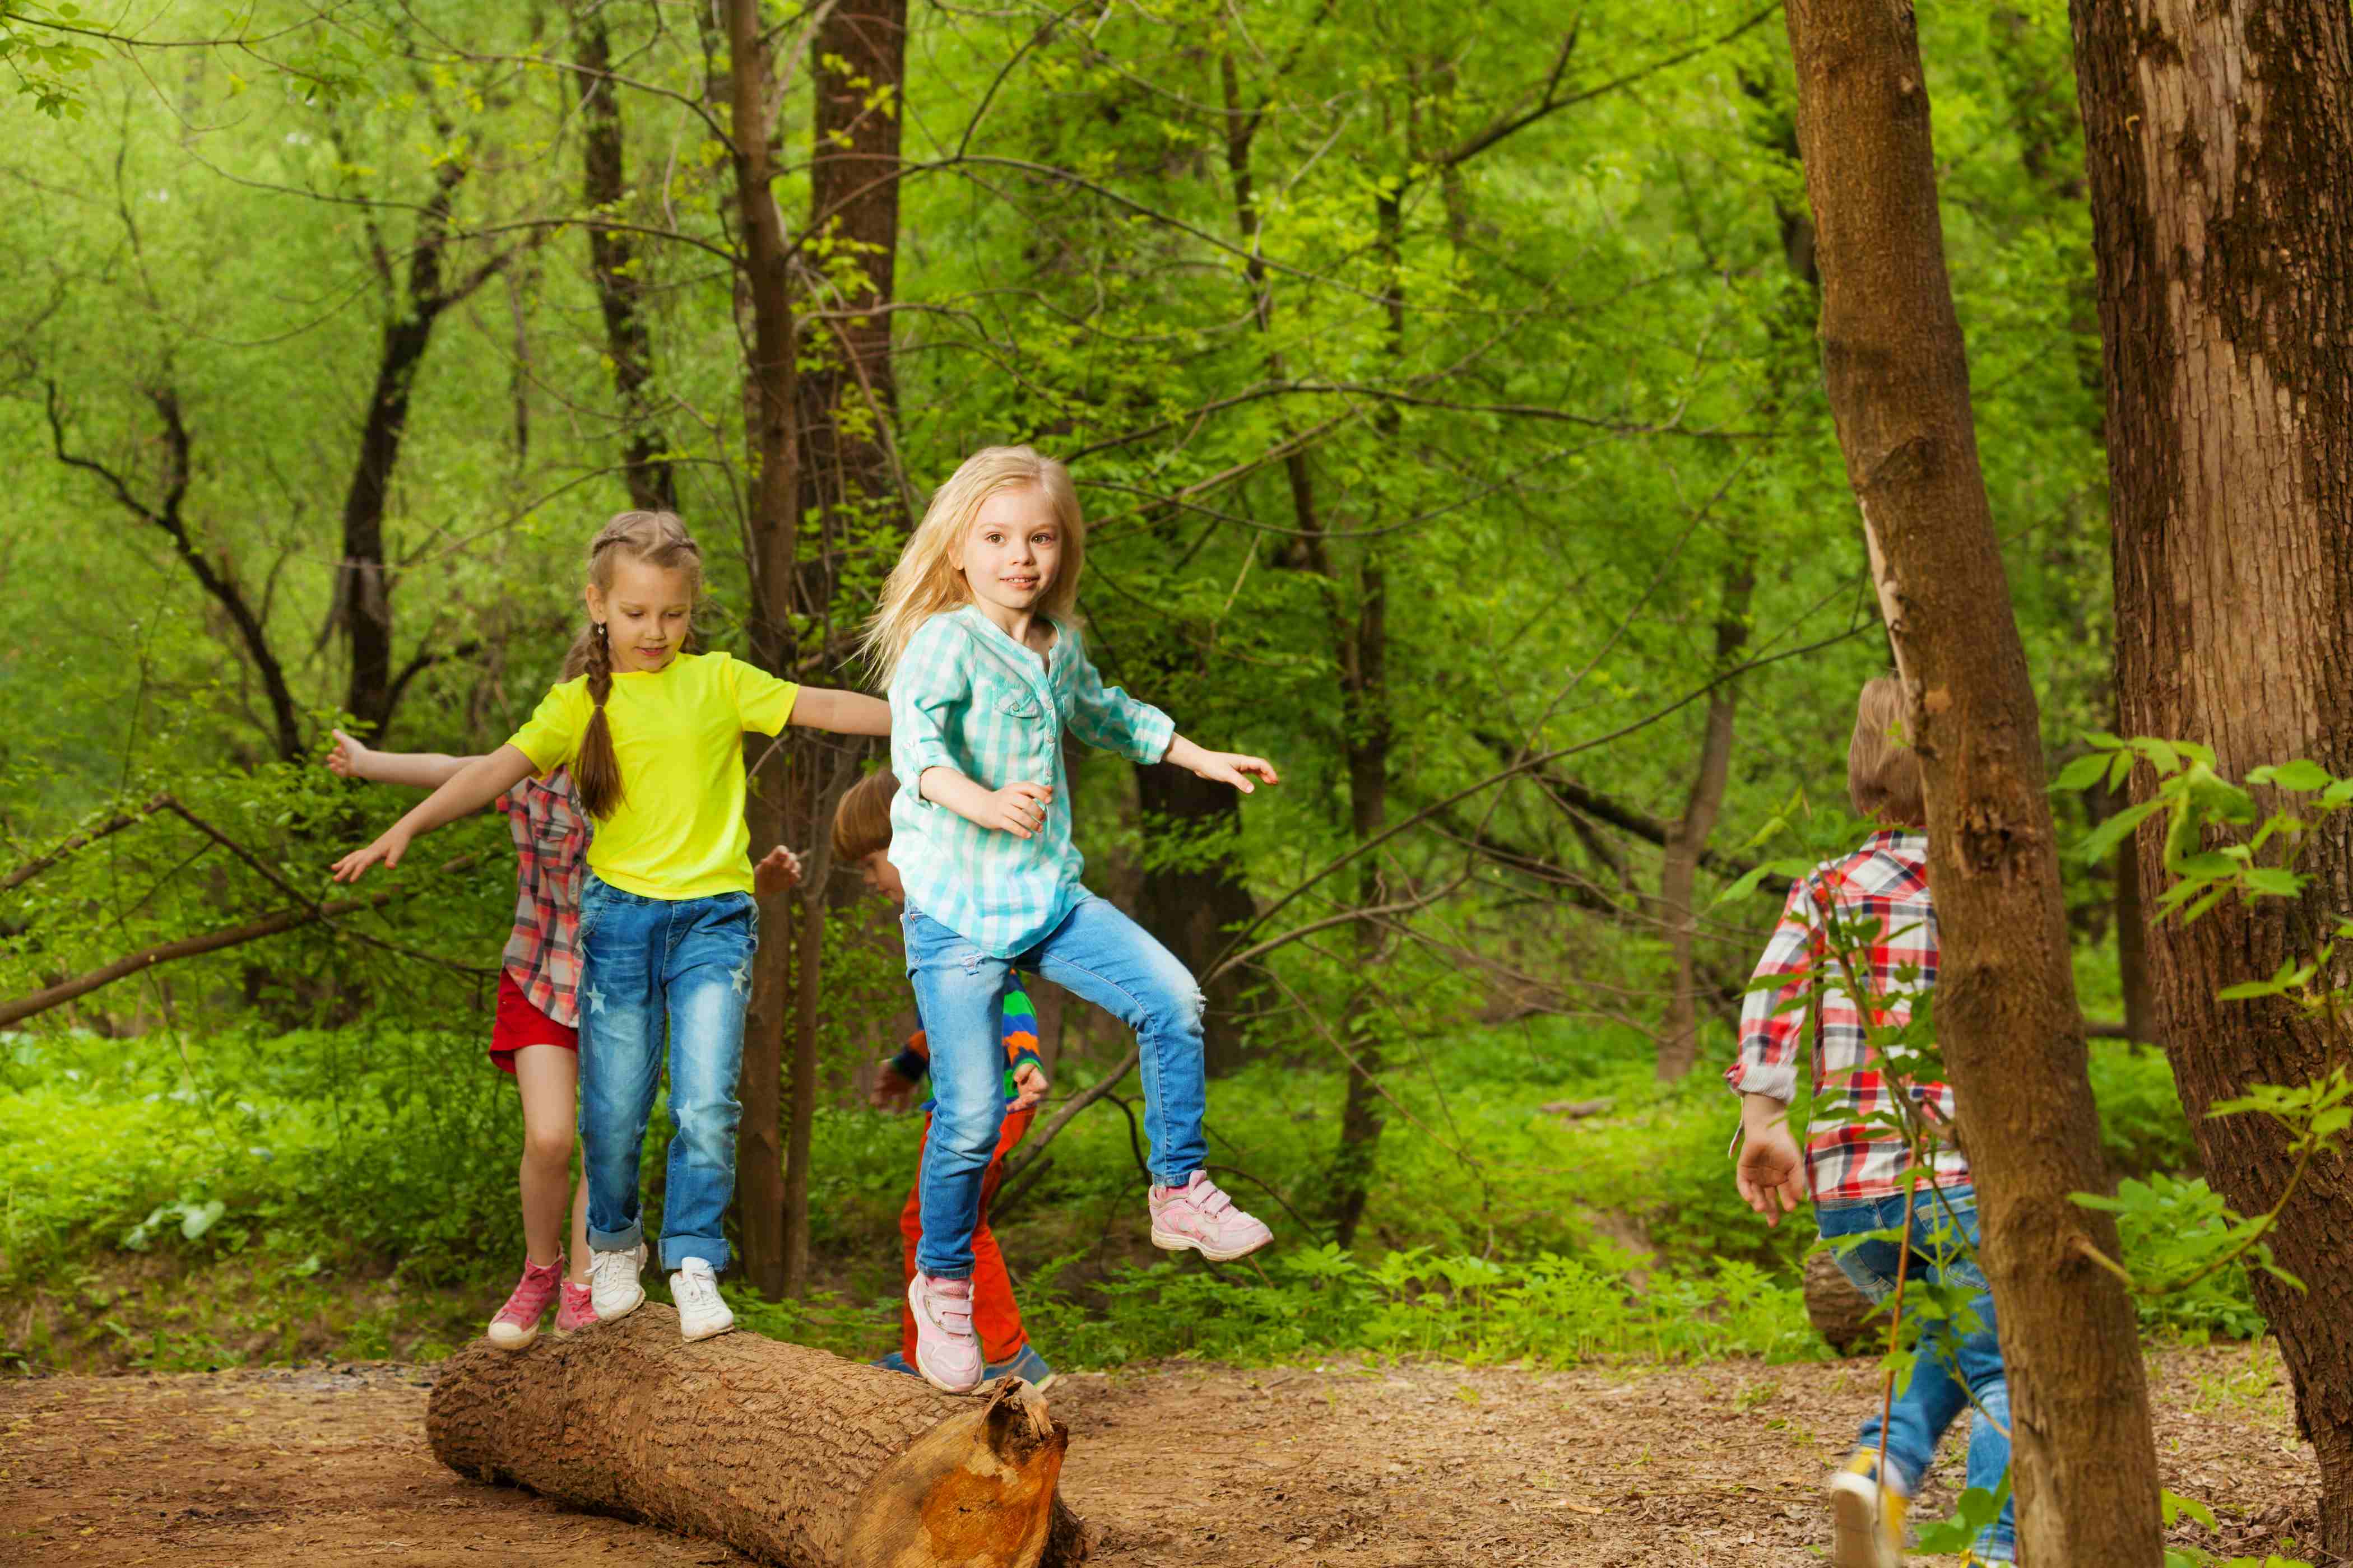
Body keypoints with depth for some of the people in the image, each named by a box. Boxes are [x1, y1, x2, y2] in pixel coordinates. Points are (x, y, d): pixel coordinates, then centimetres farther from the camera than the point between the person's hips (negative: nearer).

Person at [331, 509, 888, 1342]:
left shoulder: (719, 682, 6)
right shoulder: (582, 703, 4)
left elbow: (823, 706, 4)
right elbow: (499, 768, -5)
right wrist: (403, 830, -16)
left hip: (713, 917, -1)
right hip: (619, 915, 1)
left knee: (705, 1106, -13)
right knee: (614, 1114, 4)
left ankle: (695, 1265, -1)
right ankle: (614, 1244, 29)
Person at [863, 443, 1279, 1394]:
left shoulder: (1058, 647, 10)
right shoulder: (944, 643, -13)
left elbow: (1102, 713, 33)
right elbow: (915, 737, -31)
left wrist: (1203, 760, 35)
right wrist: (984, 803, -49)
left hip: (1049, 896, 6)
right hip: (957, 912, -6)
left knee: (1171, 998, -13)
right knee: (970, 1117, -6)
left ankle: (1180, 1192, 5)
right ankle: (942, 1283, 17)